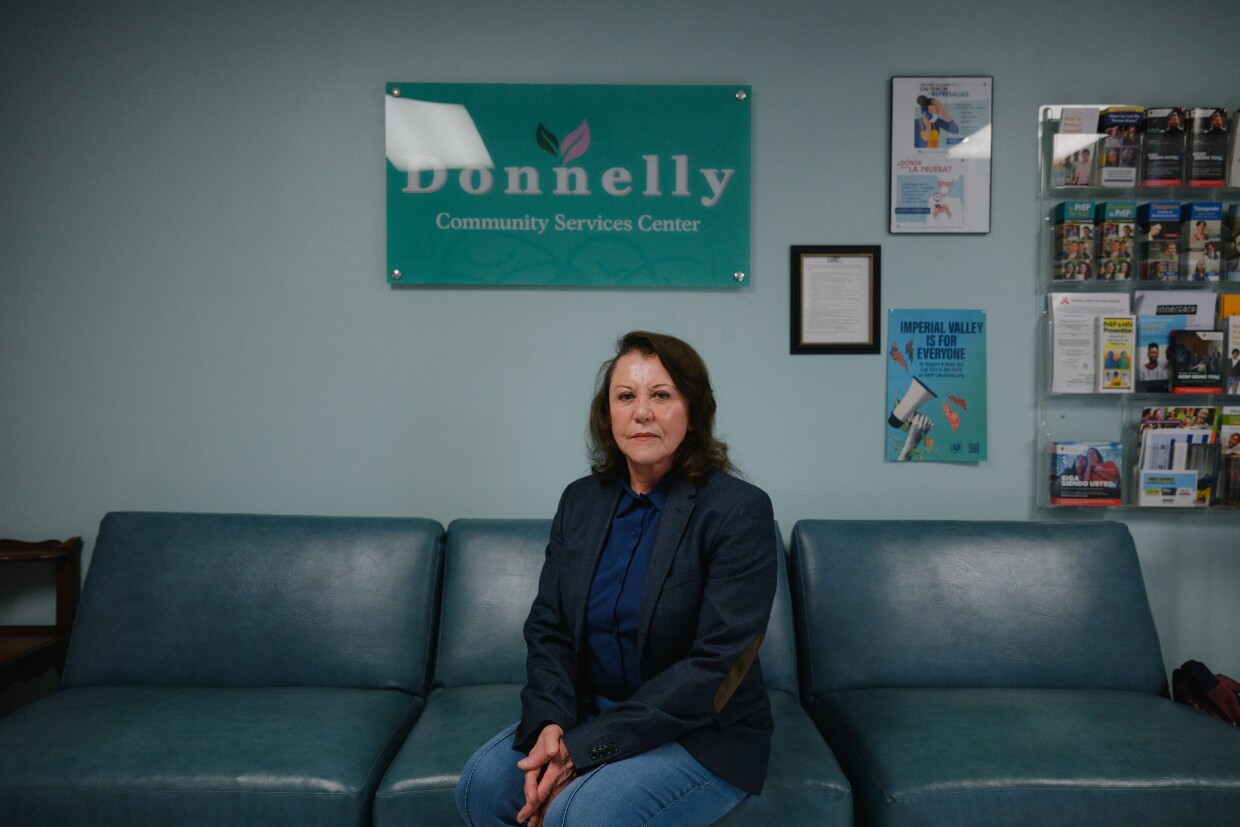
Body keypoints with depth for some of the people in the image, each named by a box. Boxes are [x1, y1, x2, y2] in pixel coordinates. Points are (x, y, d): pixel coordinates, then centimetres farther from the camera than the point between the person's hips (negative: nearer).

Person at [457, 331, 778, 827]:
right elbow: (547, 628, 4)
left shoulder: (740, 512, -15)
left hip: (704, 735, -4)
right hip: (591, 712, 5)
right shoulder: (580, 501, 4)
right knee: (483, 783, -18)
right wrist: (549, 723, -16)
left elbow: (715, 664, -20)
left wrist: (584, 748, -22)